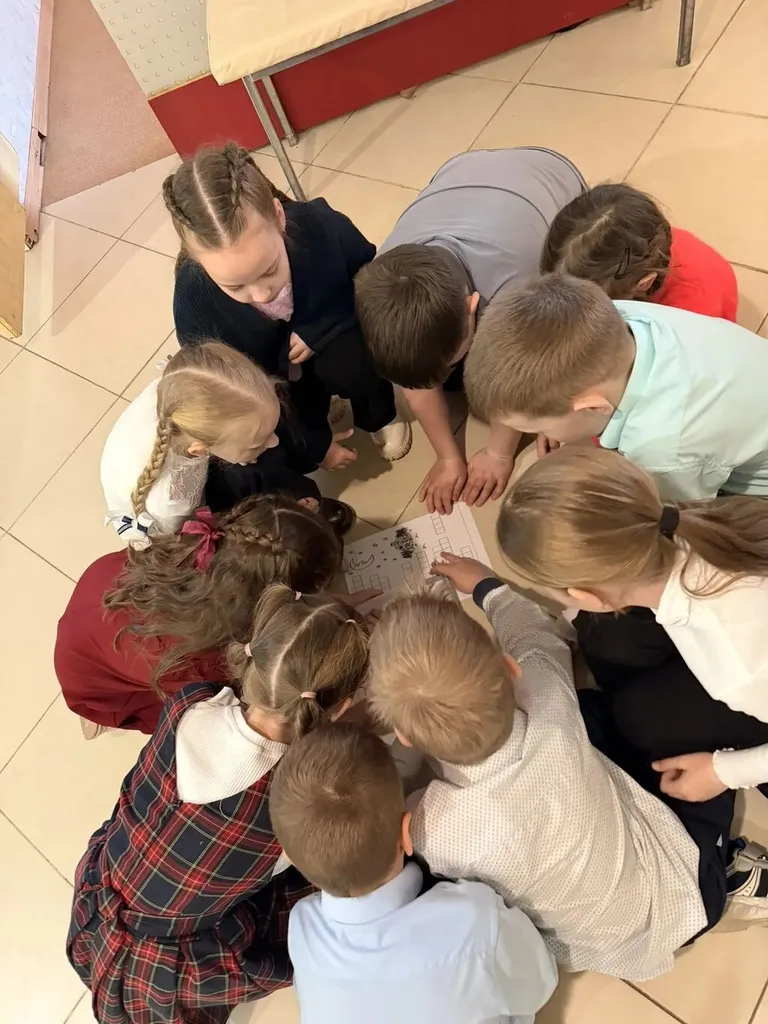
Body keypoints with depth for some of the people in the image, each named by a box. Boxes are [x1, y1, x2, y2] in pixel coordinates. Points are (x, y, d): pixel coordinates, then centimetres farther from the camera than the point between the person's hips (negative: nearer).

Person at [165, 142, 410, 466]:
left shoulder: (322, 227, -32)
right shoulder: (193, 301, -31)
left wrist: (317, 332, -25)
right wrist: (314, 444, -13)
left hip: (331, 337, -1)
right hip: (270, 386, 1)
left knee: (348, 366, -33)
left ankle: (379, 417, 3)